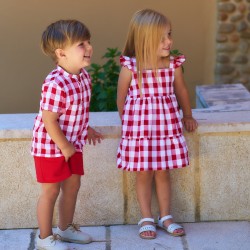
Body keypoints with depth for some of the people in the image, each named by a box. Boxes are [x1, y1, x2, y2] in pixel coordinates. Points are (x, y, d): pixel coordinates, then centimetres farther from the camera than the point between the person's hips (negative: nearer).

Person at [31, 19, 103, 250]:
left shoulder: (83, 76, -3)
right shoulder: (55, 84, -30)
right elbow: (49, 120, -27)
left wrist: (86, 130, 16)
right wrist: (65, 146, -20)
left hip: (72, 144, 8)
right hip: (51, 146, -8)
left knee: (72, 185, 18)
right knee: (51, 190, 4)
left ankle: (66, 228, 38)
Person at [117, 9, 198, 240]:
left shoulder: (173, 65, -5)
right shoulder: (130, 67, -14)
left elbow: (181, 91, 11)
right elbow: (121, 97, -1)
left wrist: (187, 116, 23)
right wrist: (128, 122, 7)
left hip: (167, 127, 2)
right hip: (139, 127, -2)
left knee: (163, 173, 11)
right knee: (144, 174, 8)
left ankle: (165, 217, 24)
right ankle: (147, 219, 20)